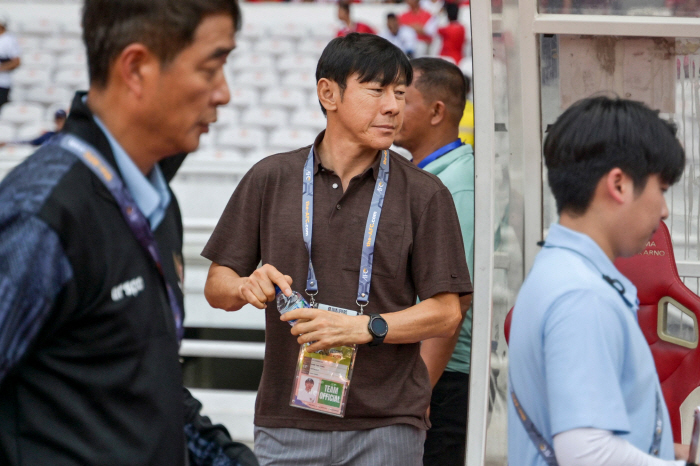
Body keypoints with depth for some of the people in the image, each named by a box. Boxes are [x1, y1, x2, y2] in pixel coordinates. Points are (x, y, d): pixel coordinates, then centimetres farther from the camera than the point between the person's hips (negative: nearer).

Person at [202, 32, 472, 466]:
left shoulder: (425, 194, 3)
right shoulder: (270, 179, 8)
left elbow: (446, 313, 0)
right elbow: (217, 285, 12)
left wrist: (366, 327, -15)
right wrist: (247, 287, -11)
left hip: (387, 426, -1)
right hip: (287, 425, 1)